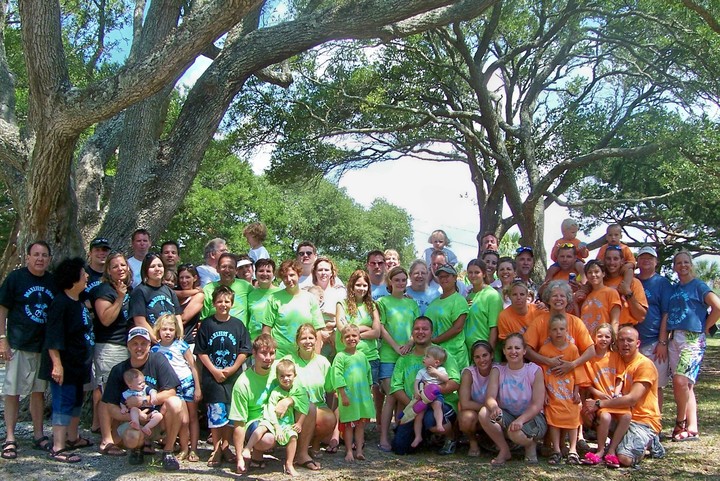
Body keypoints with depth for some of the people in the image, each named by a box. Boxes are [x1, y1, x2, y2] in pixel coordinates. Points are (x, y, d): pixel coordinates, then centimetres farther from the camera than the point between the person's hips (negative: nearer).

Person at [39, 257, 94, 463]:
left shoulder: (79, 303, 11)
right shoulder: (60, 304, -18)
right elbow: (53, 337, -22)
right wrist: (57, 364, -25)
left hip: (78, 363, 9)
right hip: (65, 365, -9)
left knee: (76, 401, 18)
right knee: (63, 404, -6)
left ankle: (73, 438, 30)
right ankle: (58, 448, -2)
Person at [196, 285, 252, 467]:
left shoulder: (237, 324, 5)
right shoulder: (207, 324, 2)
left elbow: (244, 351, 4)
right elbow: (201, 352, 0)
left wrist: (232, 368, -8)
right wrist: (214, 370, -8)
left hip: (234, 376, 2)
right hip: (212, 376, -1)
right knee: (216, 412, -3)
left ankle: (226, 447, 17)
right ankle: (216, 449, 7)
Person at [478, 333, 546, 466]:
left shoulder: (534, 371, -10)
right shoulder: (498, 370, -3)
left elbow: (538, 405, -16)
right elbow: (490, 397, -15)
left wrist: (521, 420, -34)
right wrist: (494, 407, -41)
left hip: (531, 418, -3)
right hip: (507, 417, 3)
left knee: (515, 432, -36)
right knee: (484, 413, -27)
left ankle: (531, 445, 3)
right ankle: (504, 450, -6)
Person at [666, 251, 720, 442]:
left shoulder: (698, 286, -1)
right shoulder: (674, 289, 17)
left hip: (692, 338, -7)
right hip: (674, 339, 7)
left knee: (681, 381, -19)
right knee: (686, 385, 6)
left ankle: (680, 423, -1)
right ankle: (692, 428, 8)